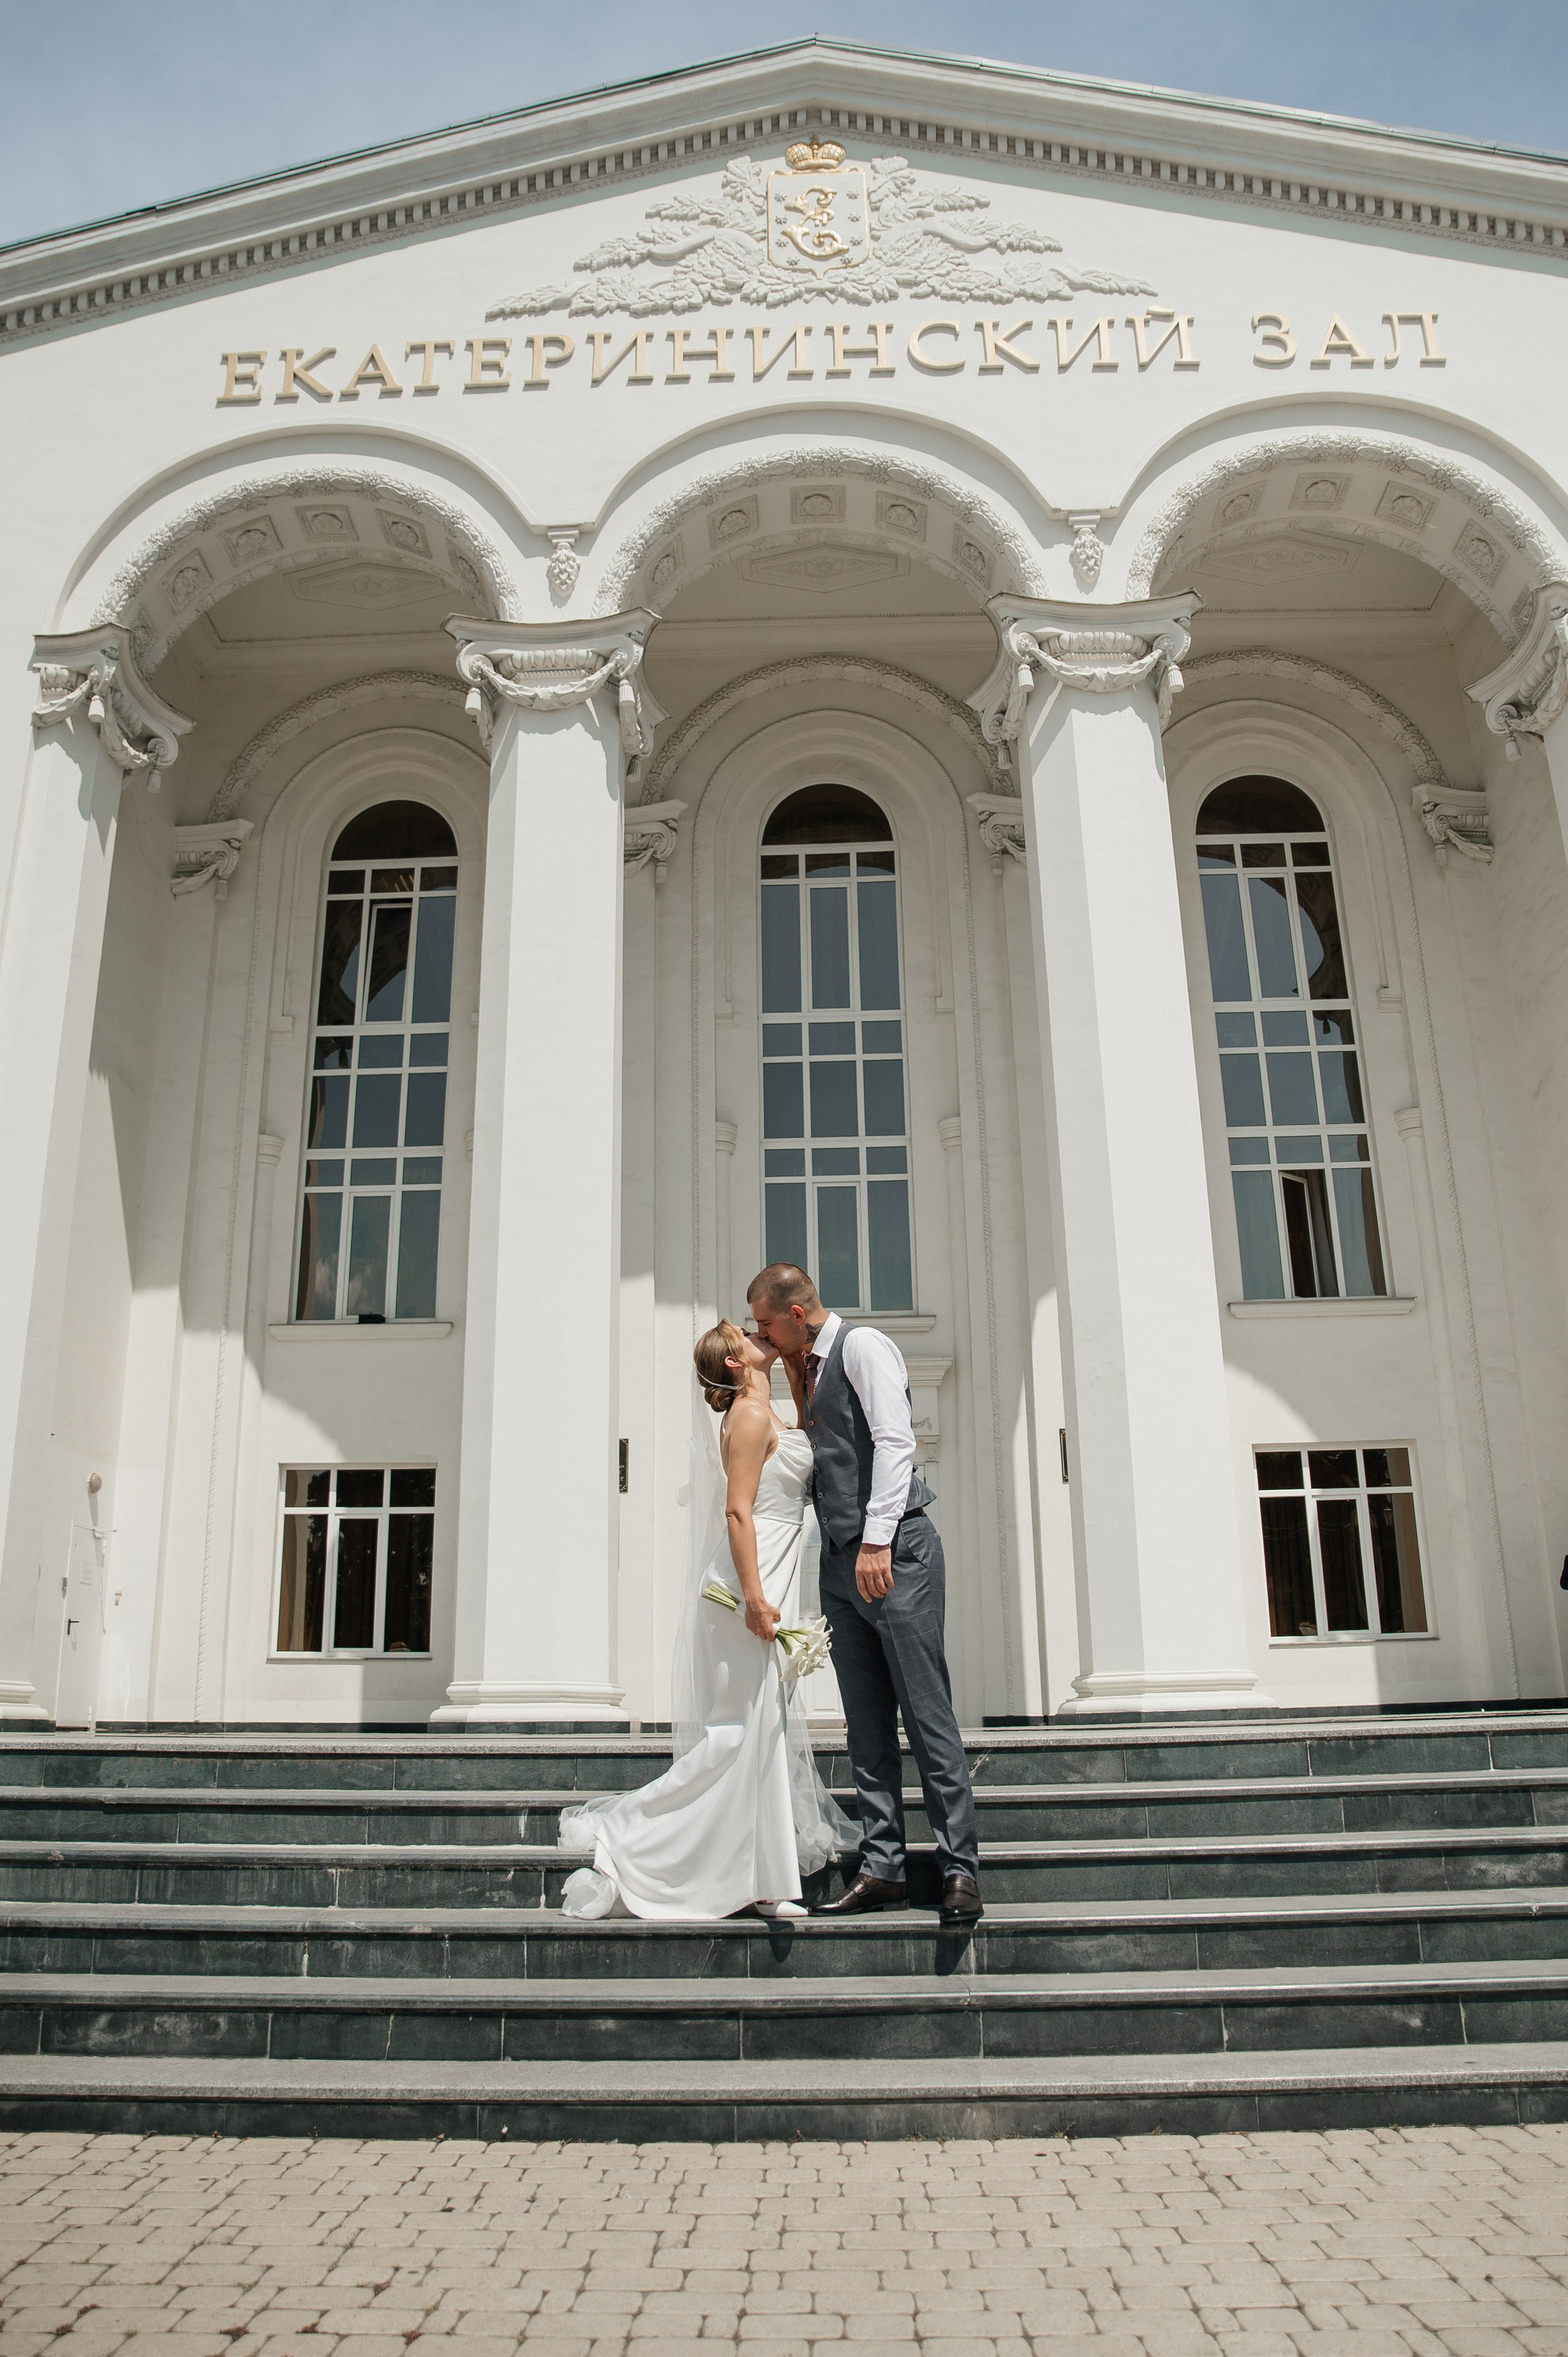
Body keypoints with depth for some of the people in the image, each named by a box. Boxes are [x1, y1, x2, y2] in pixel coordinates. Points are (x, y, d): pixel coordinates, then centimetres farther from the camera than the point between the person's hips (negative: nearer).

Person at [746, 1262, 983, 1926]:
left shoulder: (862, 1346, -5)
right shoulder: (811, 1367, 21)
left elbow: (894, 1441, -16)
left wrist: (877, 1542, -23)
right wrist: (799, 1389, 13)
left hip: (894, 1552, -9)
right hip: (840, 1560, 9)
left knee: (927, 1715, -6)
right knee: (866, 1727, 7)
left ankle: (960, 1870, -2)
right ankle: (881, 1869, 11)